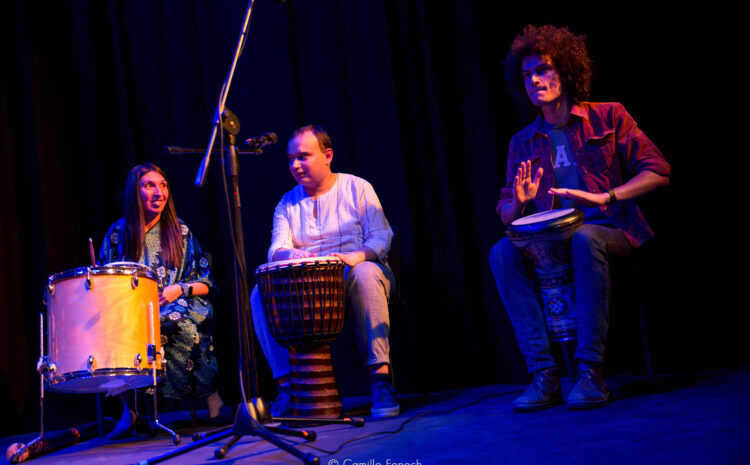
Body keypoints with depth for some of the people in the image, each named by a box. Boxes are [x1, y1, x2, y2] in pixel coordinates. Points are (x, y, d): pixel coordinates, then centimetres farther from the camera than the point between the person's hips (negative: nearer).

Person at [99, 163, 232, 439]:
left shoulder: (180, 232, 8)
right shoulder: (119, 232, 9)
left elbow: (205, 284, 6)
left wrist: (180, 289, -13)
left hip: (177, 306, -1)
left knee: (180, 325, -36)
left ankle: (211, 397, -18)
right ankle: (128, 409, -12)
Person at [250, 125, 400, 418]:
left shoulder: (357, 188, 7)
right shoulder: (287, 203, 15)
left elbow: (381, 237, -4)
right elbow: (276, 249, 1)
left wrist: (357, 256, -27)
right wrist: (290, 255, -25)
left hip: (352, 277, -3)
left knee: (365, 274, -38)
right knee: (260, 293, -23)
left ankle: (380, 375, -37)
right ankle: (287, 384, -21)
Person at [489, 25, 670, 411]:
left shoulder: (608, 118, 5)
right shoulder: (523, 143, 15)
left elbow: (657, 172, -3)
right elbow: (506, 214, 12)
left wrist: (606, 197, -18)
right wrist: (520, 203, -13)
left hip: (610, 229, -3)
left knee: (585, 239, -38)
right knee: (502, 254, -25)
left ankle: (591, 371, -34)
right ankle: (544, 373, -25)